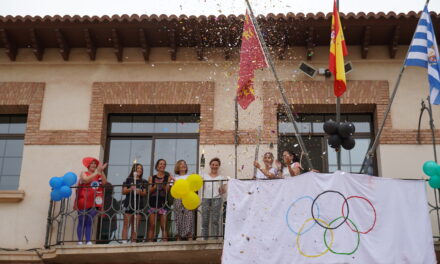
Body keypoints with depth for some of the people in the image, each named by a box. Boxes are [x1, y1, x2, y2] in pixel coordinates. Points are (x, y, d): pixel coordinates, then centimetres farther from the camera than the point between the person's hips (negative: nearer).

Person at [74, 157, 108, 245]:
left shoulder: (98, 175, 12)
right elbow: (86, 180, -15)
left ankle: (88, 241, 0)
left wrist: (101, 171, -11)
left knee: (89, 223, 2)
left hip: (93, 203, 2)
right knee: (81, 222, -1)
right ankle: (80, 241, -2)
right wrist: (96, 172, -14)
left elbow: (104, 182, -4)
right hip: (83, 202, -2)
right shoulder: (84, 173, 6)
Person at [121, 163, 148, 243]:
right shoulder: (128, 180, 10)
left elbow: (145, 193, 9)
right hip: (129, 204, -2)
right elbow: (123, 191, 5)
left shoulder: (143, 181, 16)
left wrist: (140, 192, -11)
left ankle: (133, 242, 2)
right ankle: (124, 242, -10)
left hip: (139, 204, 2)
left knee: (135, 226, 1)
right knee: (126, 224, -7)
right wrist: (130, 189, -14)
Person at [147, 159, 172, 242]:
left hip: (163, 203, -1)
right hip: (153, 202, 1)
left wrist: (162, 185, -17)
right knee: (152, 226, -2)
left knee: (164, 226, -5)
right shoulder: (152, 178, 12)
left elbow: (167, 190, 0)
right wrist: (156, 185, -12)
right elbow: (150, 191, 4)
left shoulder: (168, 177, 9)